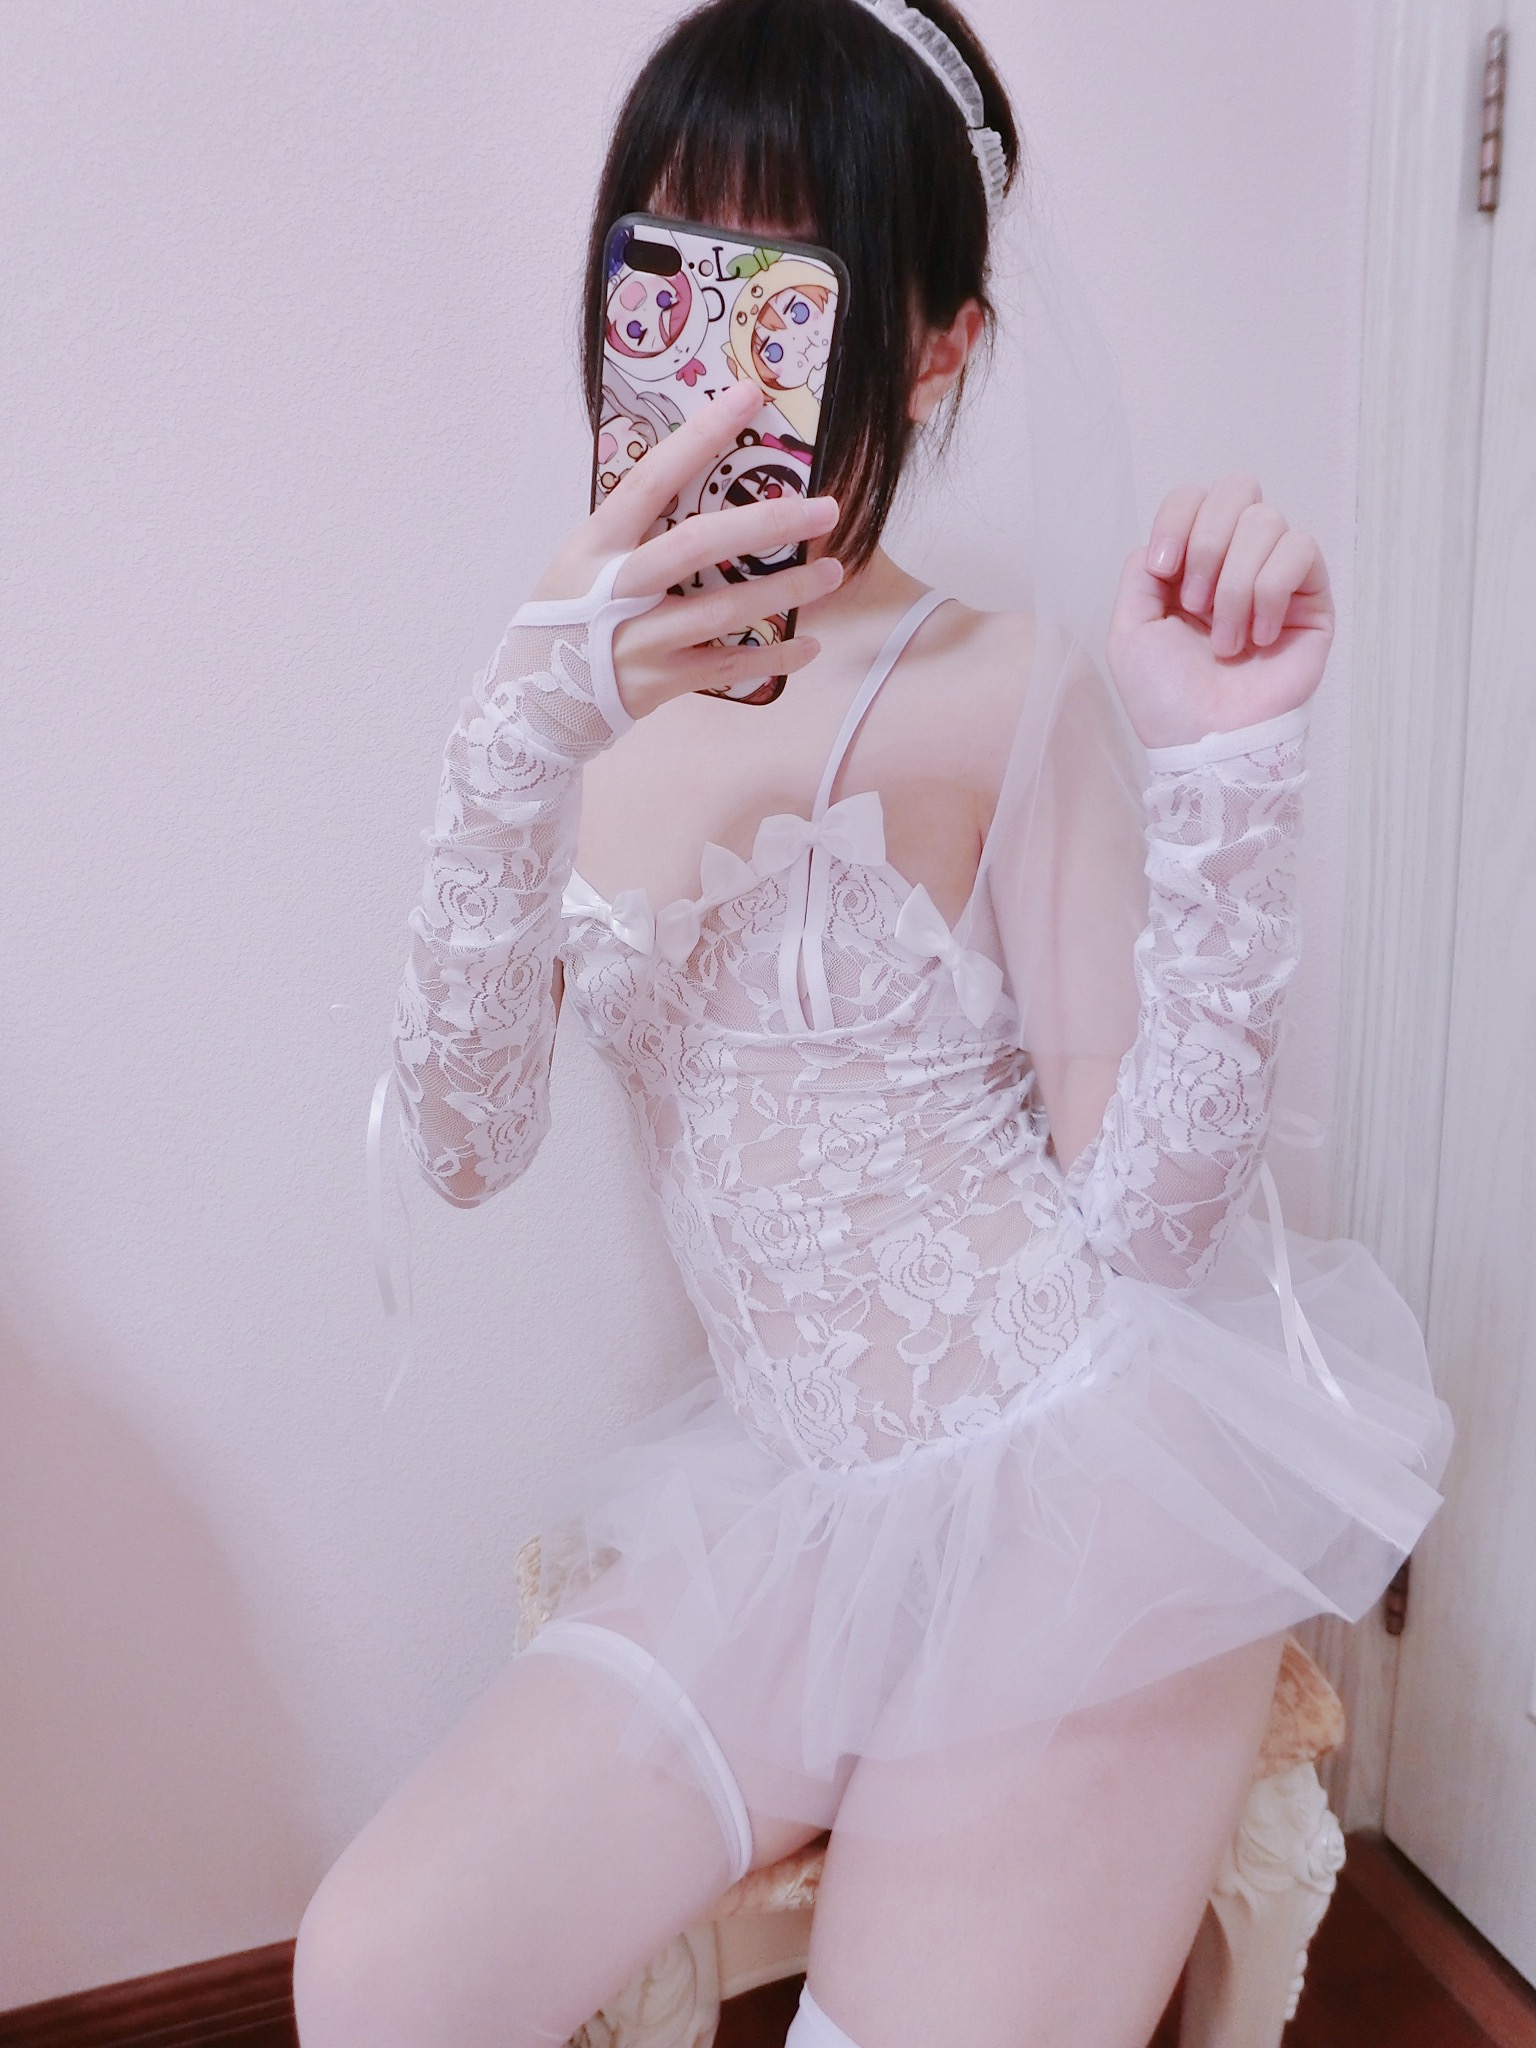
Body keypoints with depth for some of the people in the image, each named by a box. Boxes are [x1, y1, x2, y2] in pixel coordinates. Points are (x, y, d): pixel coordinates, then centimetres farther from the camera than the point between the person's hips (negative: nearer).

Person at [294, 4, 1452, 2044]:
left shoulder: (1003, 691, -10)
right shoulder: (597, 690, 2)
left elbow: (1145, 1209, -13)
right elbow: (466, 1148, -10)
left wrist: (1224, 768, -22)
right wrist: (533, 738, -24)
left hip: (1072, 1474, -3)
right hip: (786, 1508, 4)